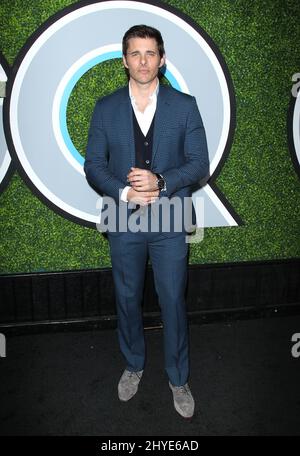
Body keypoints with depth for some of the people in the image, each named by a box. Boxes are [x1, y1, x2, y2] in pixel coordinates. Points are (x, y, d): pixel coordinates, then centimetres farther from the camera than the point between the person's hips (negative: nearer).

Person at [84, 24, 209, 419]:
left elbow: (200, 163, -3)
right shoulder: (106, 108, 3)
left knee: (173, 302, 7)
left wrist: (160, 182, -20)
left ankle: (178, 380, 29)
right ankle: (133, 366, 40)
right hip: (123, 219, 2)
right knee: (128, 299, 15)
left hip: (171, 221, -1)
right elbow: (93, 165, 0)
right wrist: (125, 192, -17)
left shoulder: (185, 105, 0)